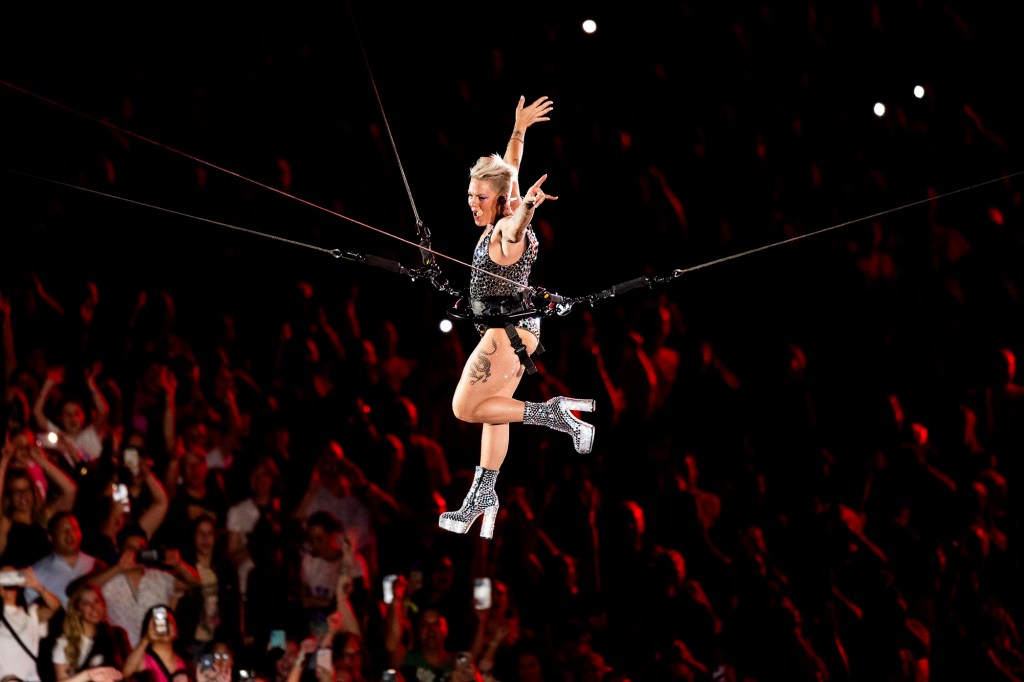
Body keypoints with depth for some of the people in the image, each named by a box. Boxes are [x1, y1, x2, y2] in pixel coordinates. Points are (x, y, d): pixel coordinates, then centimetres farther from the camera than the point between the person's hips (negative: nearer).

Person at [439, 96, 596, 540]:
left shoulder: (508, 232, -19)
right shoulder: (496, 224, 6)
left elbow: (516, 229, -47)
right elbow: (508, 171, 24)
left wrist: (527, 207, -69)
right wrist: (519, 130, 32)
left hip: (508, 331, -10)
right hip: (513, 330, 10)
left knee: (466, 408, -9)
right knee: (493, 411, 15)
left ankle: (551, 412, -10)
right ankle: (482, 497, 22)